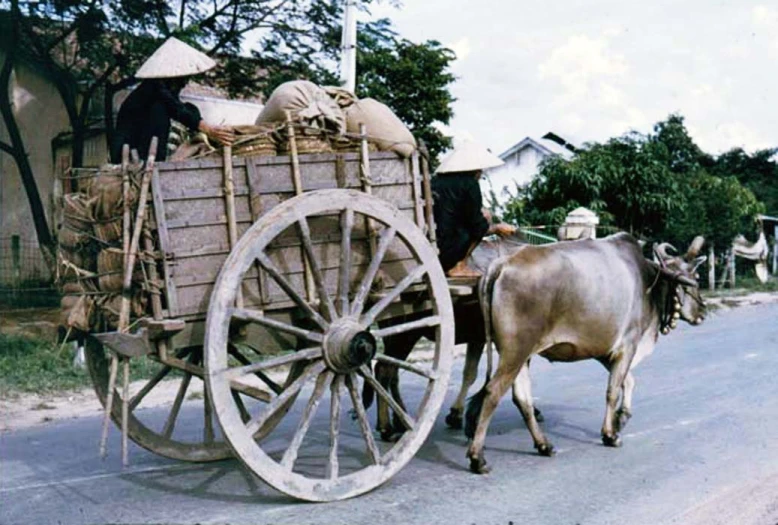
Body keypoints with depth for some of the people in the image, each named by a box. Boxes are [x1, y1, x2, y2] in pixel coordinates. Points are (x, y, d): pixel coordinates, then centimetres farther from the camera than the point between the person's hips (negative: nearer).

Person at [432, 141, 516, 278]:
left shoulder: (436, 179, 15)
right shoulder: (469, 183, -4)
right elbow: (477, 228, -3)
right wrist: (497, 228, 17)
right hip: (443, 253, -7)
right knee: (484, 216, 7)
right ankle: (457, 267, 4)